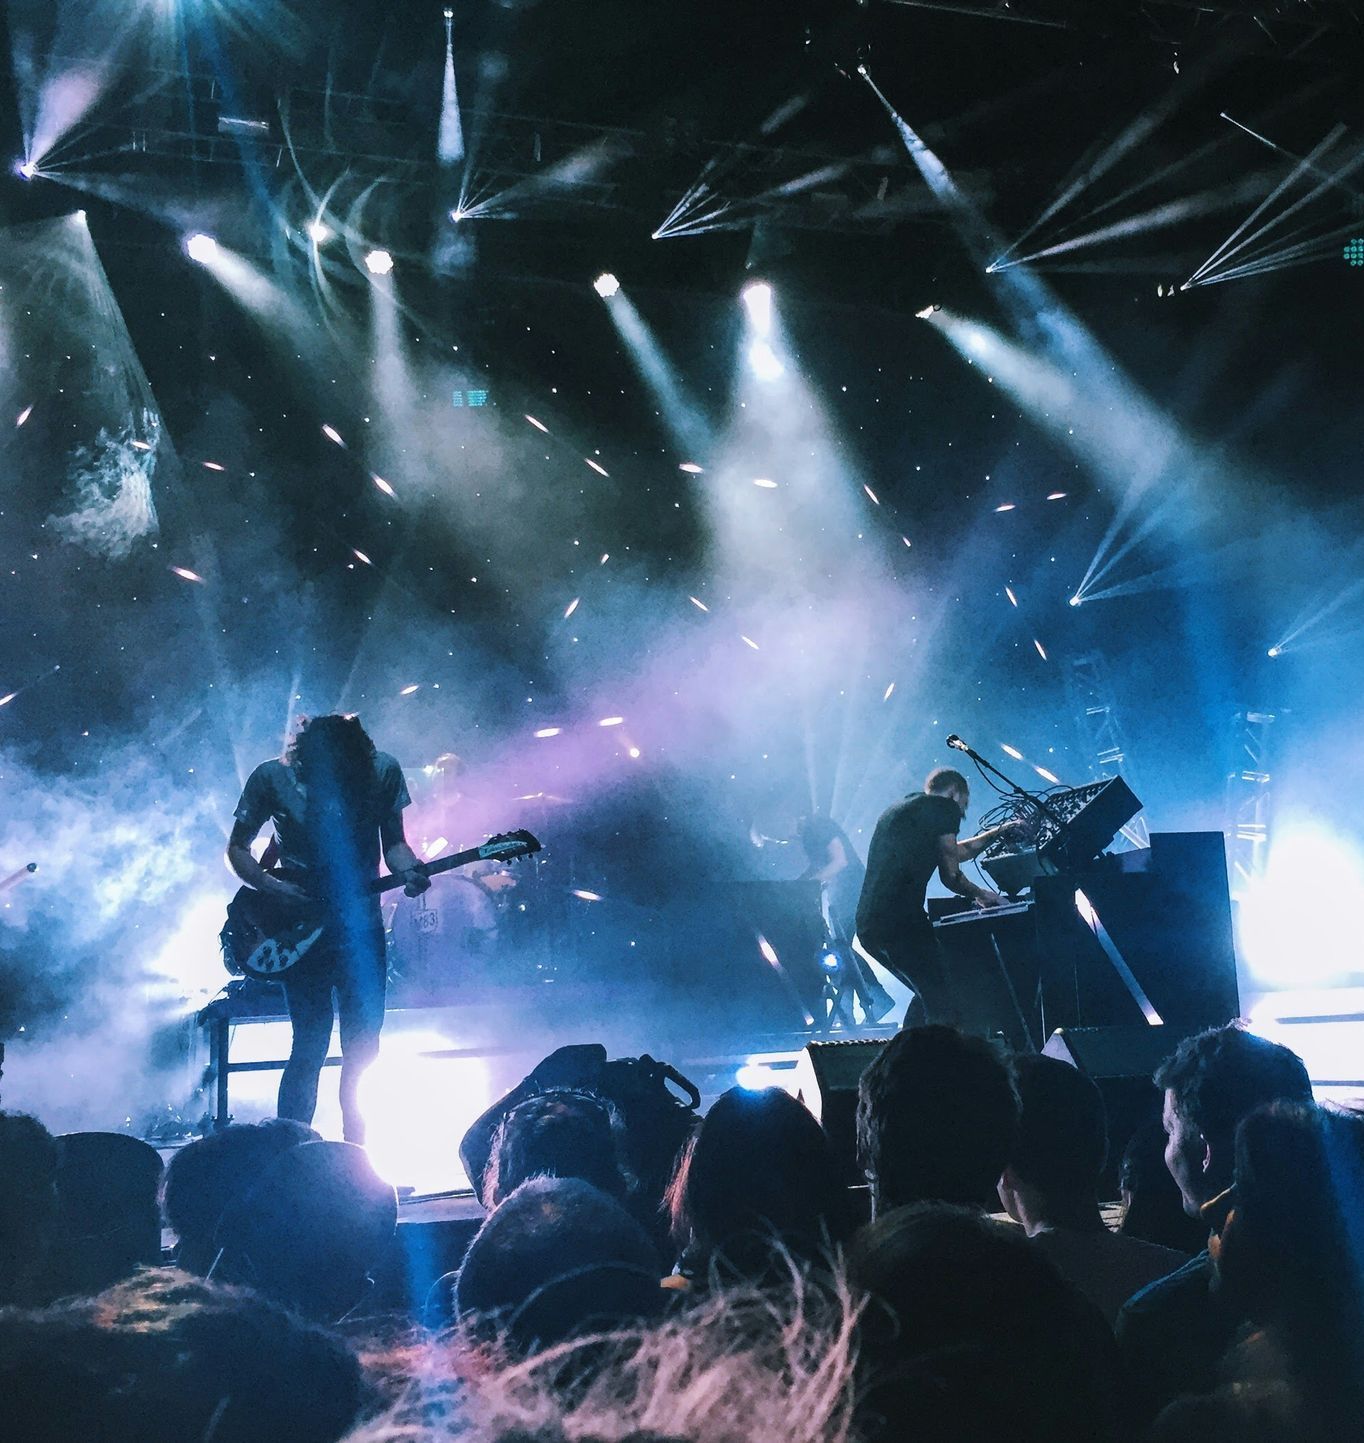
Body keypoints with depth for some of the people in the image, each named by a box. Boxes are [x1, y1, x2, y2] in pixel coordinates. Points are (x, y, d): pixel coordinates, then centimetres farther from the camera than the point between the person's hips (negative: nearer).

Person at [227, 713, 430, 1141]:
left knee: (363, 1045, 4)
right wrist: (271, 886, -15)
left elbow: (393, 840, 5)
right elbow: (237, 849, 2)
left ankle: (355, 1151, 17)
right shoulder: (272, 778, -8)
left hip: (360, 925, 3)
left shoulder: (382, 771, -4)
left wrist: (407, 872, -16)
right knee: (310, 1045, -7)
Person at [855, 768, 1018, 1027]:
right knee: (942, 1003, -7)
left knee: (927, 995, 20)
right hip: (900, 921, -9)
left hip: (868, 925, 9)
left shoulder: (896, 810, 29)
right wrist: (980, 894, 19)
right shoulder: (943, 806, 3)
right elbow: (950, 874, 1)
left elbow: (954, 852, 38)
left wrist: (998, 832, 43)